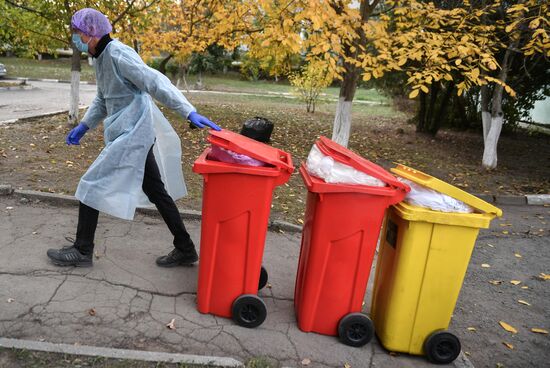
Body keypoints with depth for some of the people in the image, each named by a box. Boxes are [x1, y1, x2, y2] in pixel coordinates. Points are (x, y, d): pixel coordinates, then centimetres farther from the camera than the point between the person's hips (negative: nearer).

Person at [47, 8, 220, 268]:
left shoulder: (117, 54, -13)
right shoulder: (101, 58, 17)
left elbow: (156, 83, -24)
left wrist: (189, 112, -32)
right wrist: (84, 126, 22)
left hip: (131, 134, -10)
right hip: (134, 134, 10)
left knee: (92, 185, -1)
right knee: (157, 191, 10)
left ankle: (82, 251, 14)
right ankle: (185, 249, 17)